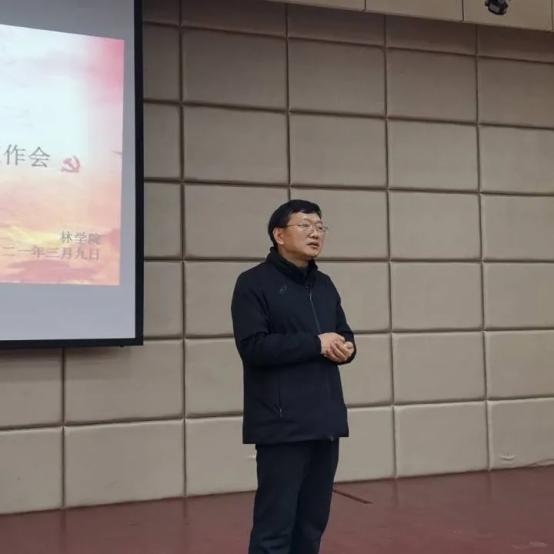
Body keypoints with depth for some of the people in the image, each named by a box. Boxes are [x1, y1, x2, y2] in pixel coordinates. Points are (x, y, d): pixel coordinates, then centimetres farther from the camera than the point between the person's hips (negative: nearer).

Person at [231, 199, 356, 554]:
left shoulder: (325, 285, 16)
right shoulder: (254, 283, -5)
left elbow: (344, 335, 23)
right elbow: (253, 347, -16)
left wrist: (346, 348, -1)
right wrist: (316, 343, -15)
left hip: (326, 420, 7)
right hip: (282, 424, -7)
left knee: (313, 522, 12)